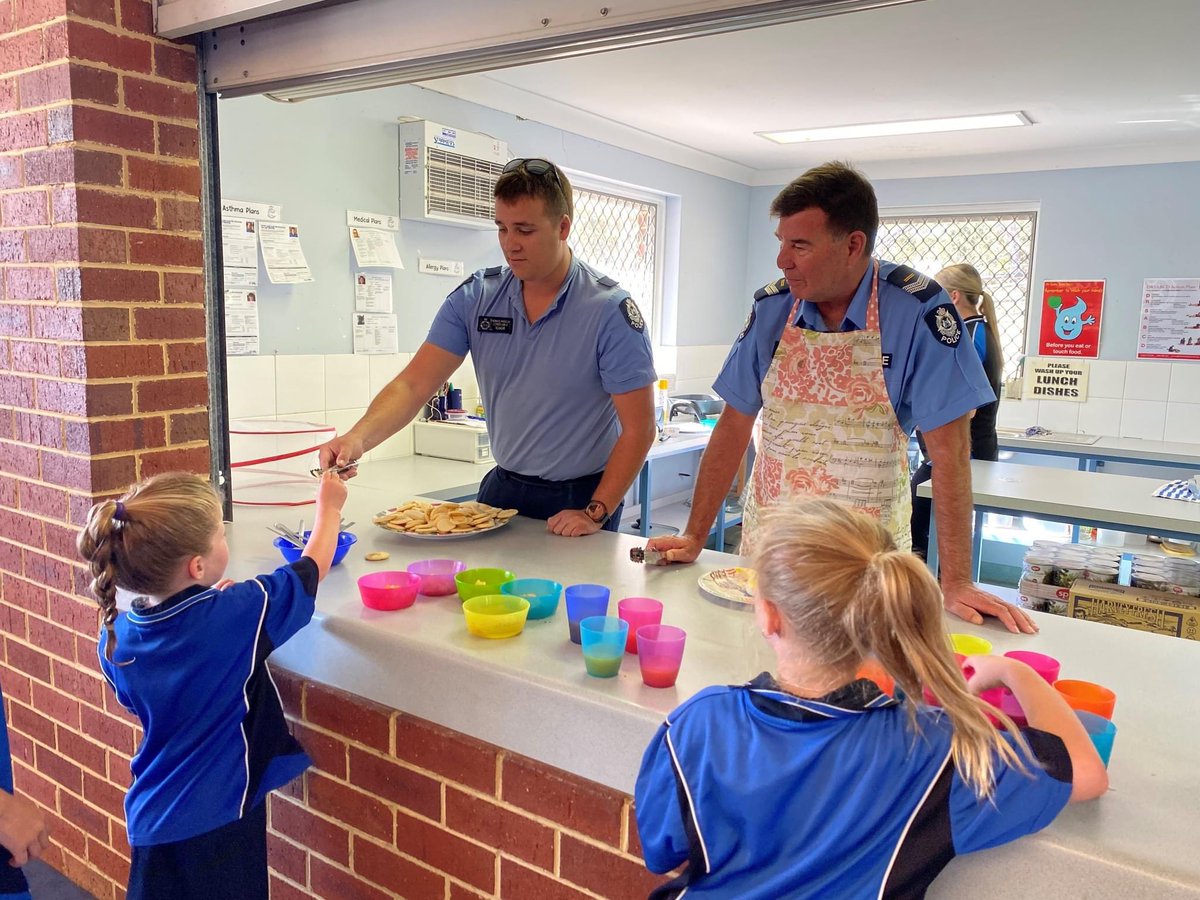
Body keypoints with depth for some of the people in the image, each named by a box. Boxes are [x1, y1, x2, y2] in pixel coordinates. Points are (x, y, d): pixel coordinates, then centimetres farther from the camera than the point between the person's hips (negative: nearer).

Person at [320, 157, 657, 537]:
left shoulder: (611, 310, -17)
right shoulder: (475, 298, -5)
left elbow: (638, 429, -16)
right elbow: (413, 385, -10)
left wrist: (595, 513, -19)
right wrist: (359, 437, -27)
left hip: (579, 498, -4)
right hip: (502, 487, 4)